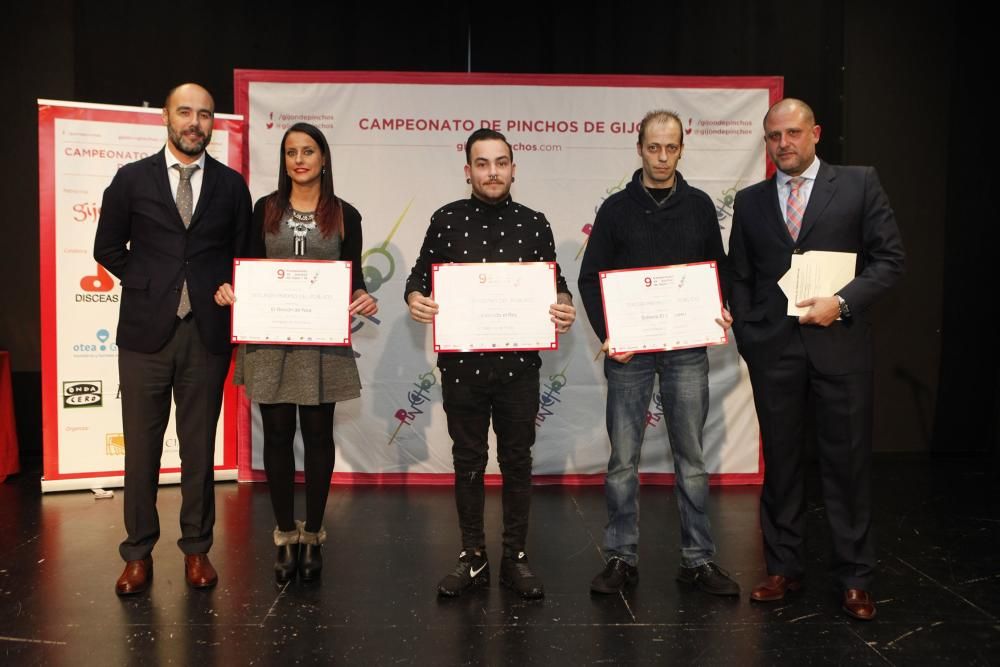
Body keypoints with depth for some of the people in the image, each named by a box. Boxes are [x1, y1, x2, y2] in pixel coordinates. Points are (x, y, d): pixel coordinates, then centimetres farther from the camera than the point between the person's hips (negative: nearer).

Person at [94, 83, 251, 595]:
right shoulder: (132, 179, 5)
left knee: (200, 447, 8)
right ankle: (138, 553, 18)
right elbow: (108, 247, 9)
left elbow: (242, 254, 13)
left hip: (206, 332, 1)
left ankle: (196, 549, 20)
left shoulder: (231, 185, 7)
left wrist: (223, 291, 0)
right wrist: (148, 284, 1)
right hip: (145, 330, 0)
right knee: (142, 447, 5)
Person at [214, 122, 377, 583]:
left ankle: (312, 535, 20)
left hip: (324, 339, -1)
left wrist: (363, 299, -17)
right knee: (277, 435, 5)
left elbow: (353, 276, 4)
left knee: (317, 434, 7)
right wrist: (228, 288, -12)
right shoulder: (265, 209, 7)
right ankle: (286, 536, 19)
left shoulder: (345, 215, 4)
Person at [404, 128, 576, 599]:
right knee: (468, 460, 9)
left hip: (519, 363, 0)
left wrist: (564, 307, -13)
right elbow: (421, 274, 7)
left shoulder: (533, 224, 4)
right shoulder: (447, 220, 3)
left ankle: (515, 557, 22)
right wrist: (415, 298, -14)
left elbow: (555, 282, 8)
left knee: (517, 459, 8)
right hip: (461, 362, 0)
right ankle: (473, 556, 23)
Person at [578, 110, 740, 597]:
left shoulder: (699, 206, 8)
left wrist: (721, 312, -6)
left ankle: (698, 559, 16)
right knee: (623, 459, 3)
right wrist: (605, 334, -10)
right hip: (628, 351, -1)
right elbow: (591, 277, 3)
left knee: (690, 456, 7)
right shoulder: (616, 208, 3)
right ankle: (621, 558, 14)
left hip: (687, 351, 1)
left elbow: (719, 268, 14)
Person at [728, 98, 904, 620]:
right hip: (772, 351, 2)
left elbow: (889, 257, 1)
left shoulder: (859, 184, 4)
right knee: (780, 463, 9)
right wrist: (747, 338, 2)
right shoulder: (750, 201, 11)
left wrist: (842, 302, -13)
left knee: (847, 463, 4)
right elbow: (740, 277, 12)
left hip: (839, 346, -2)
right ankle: (784, 568, 22)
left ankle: (854, 578, 17)